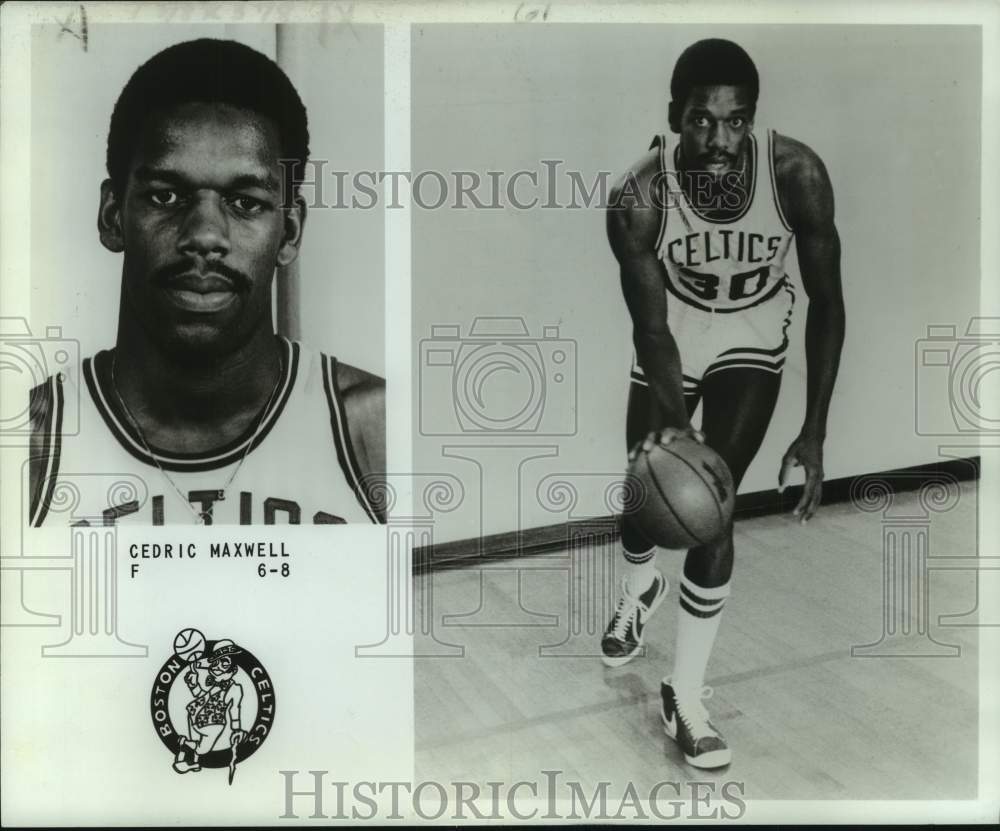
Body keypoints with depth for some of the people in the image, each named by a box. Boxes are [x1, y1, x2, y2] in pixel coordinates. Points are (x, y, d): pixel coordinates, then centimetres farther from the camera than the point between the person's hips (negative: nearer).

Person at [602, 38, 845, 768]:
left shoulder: (797, 173, -29)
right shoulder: (639, 199, -29)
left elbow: (826, 302, -19)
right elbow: (652, 327, -24)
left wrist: (815, 433, -22)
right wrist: (674, 417, -43)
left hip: (753, 335, 0)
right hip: (674, 334, 1)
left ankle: (686, 696, 7)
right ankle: (640, 592, 47)